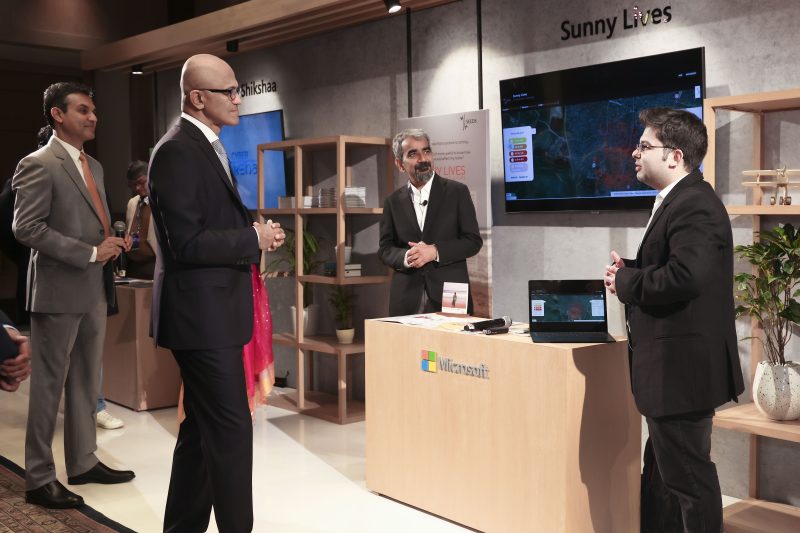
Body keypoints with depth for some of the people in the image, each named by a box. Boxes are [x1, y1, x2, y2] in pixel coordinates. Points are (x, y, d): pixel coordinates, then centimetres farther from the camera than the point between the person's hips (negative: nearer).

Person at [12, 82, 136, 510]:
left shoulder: (93, 166, 16)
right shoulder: (38, 164, -10)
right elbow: (26, 228, -18)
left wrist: (112, 244, 1)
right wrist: (90, 253, -19)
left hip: (94, 289, 8)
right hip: (59, 290, -8)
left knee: (86, 383, 14)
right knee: (48, 386, 0)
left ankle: (83, 463, 26)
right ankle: (39, 479, 10)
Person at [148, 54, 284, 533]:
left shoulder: (209, 147, 15)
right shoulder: (177, 151, -16)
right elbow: (187, 242, -22)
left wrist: (255, 234, 6)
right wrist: (254, 238, -14)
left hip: (213, 310, 10)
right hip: (202, 313, -10)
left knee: (203, 430, 17)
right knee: (232, 428, -5)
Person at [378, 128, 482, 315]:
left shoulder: (457, 191, 3)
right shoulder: (393, 201, 9)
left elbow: (474, 240, 0)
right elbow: (385, 249, 10)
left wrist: (434, 251, -14)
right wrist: (405, 257, -12)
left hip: (450, 295, -1)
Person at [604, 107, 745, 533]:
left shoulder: (694, 205, -18)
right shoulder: (677, 201, 15)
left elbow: (685, 276, -31)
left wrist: (624, 282, -16)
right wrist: (630, 270, 1)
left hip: (682, 369, -11)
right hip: (673, 367, 11)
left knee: (688, 477, 1)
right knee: (663, 472, 21)